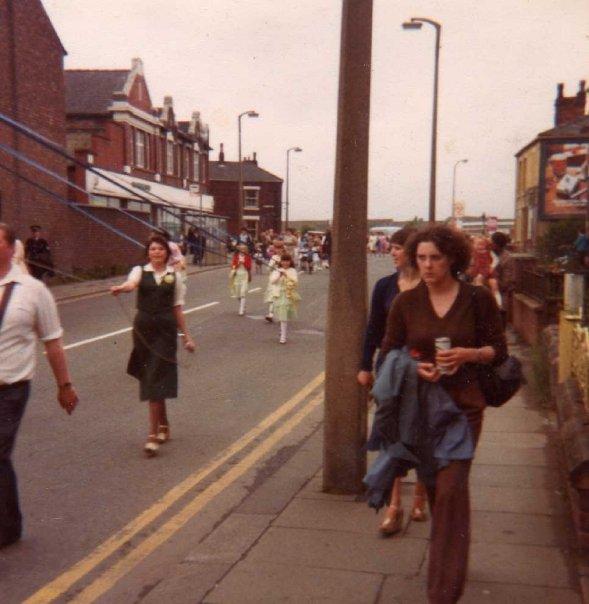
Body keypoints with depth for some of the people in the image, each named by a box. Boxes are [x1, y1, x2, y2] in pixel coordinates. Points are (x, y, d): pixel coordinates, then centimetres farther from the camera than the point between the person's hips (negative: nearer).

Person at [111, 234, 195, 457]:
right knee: (150, 378, 11)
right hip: (143, 328, 2)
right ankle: (163, 426, 30)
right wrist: (120, 288, -43)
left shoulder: (174, 276, 6)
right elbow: (131, 284, -20)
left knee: (156, 380, -8)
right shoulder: (140, 271, 4)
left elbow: (177, 308, 10)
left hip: (165, 329, -1)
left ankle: (154, 435, -7)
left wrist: (186, 336, 10)